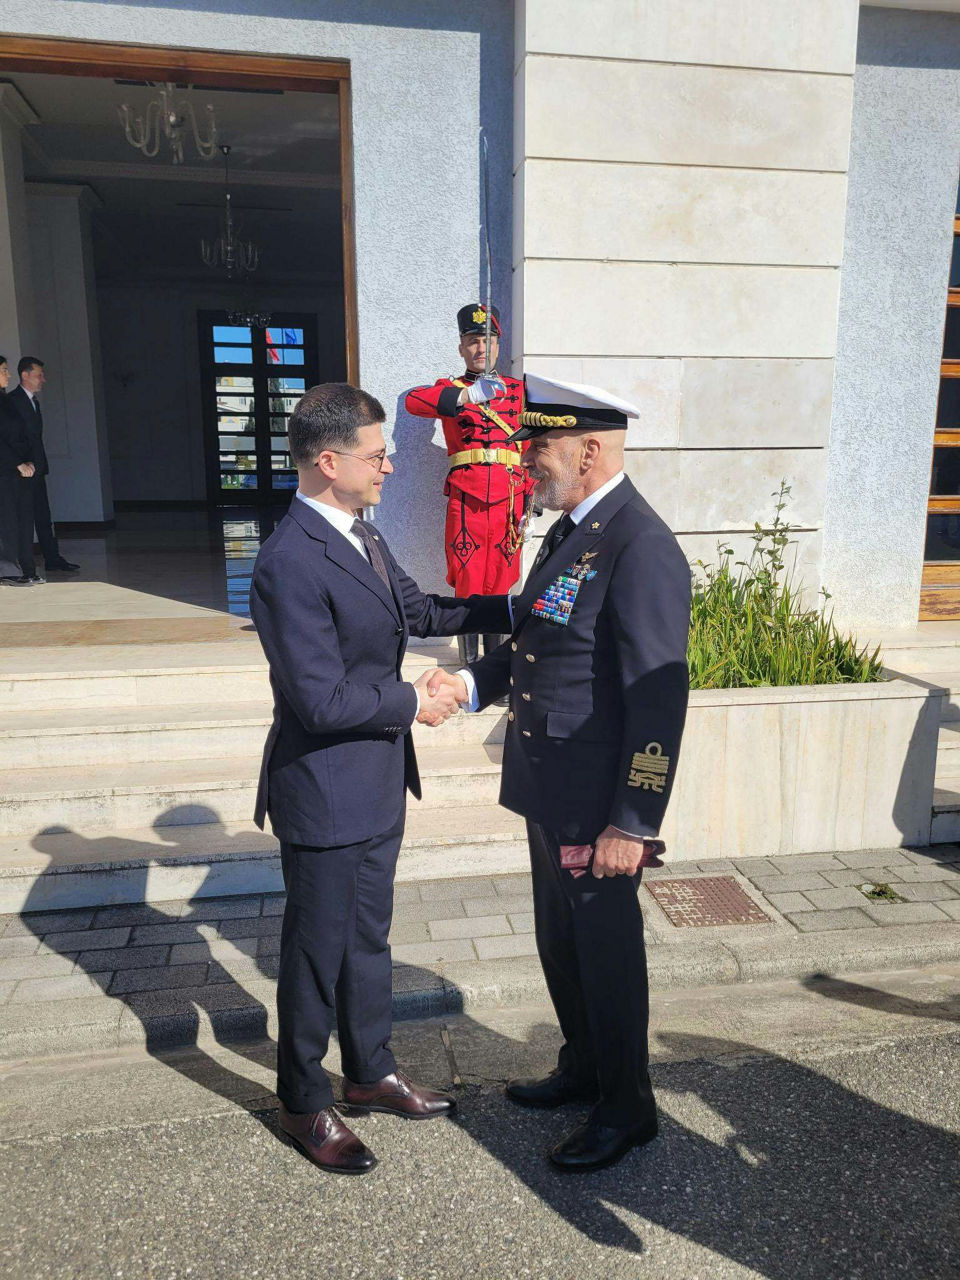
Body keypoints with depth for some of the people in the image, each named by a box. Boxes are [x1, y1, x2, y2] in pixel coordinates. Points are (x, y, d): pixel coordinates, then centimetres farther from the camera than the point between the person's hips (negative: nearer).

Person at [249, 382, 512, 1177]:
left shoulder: (360, 534, 4)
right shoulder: (291, 563, -26)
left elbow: (416, 611, 14)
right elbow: (324, 701, -27)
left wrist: (514, 610, 6)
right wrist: (413, 704, -13)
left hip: (377, 783, 9)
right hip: (325, 791, -9)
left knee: (368, 936, 23)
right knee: (317, 949, 12)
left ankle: (371, 1073, 44)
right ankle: (305, 1104, 35)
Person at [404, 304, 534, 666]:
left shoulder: (516, 389, 15)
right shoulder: (450, 389, 10)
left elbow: (529, 448, 11)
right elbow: (413, 401, -13)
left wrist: (528, 505, 4)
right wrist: (468, 396, -28)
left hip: (508, 498, 2)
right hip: (465, 498, -1)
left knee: (500, 581, 5)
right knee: (468, 582, 0)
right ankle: (469, 664, 10)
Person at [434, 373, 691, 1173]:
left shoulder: (642, 548, -22)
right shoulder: (570, 531, 8)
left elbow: (659, 698, -24)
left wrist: (633, 823, -22)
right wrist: (474, 681, 0)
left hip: (599, 805, -9)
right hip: (552, 791, 9)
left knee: (606, 950, 10)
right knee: (560, 941, 23)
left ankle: (627, 1109, 34)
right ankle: (583, 1068, 47)